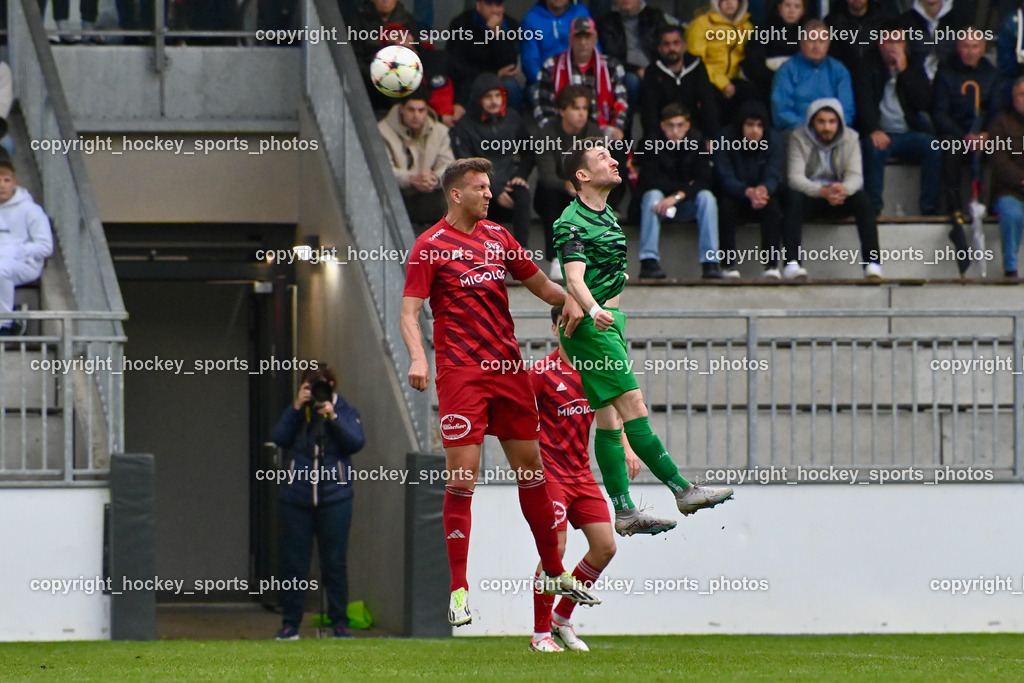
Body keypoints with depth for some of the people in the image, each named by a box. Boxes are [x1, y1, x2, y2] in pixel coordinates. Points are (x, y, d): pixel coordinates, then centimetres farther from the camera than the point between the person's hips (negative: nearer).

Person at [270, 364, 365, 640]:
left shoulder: (345, 413, 6)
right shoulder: (295, 413, 8)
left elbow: (357, 442, -8)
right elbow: (279, 438, -7)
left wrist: (333, 417, -16)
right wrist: (296, 408, -13)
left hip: (334, 500, -1)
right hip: (296, 500, 1)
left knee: (334, 563, 0)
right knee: (293, 563, 2)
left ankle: (340, 623, 5)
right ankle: (290, 624, 7)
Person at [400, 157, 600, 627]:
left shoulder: (498, 237, 13)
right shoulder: (431, 246, -3)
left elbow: (538, 283, 23)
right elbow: (410, 311, -7)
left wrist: (568, 299, 2)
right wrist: (417, 358, -24)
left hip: (508, 367, 6)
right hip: (460, 372, -6)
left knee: (530, 466, 10)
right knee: (462, 476, -10)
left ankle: (554, 573, 22)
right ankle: (459, 590, -7)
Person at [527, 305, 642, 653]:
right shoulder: (543, 372, -10)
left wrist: (626, 449, 9)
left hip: (582, 472, 6)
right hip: (550, 470, -6)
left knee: (605, 547, 1)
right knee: (555, 547, -13)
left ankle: (562, 618, 17)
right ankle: (541, 634, -1)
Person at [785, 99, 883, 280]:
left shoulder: (850, 138, -2)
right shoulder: (799, 138, -9)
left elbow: (856, 176, -13)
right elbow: (795, 177, -20)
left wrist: (844, 189, -39)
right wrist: (823, 192, -39)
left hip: (840, 197, 2)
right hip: (810, 195, -2)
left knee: (862, 199, -28)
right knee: (794, 197, -35)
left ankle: (872, 263, -35)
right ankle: (792, 263, -44)